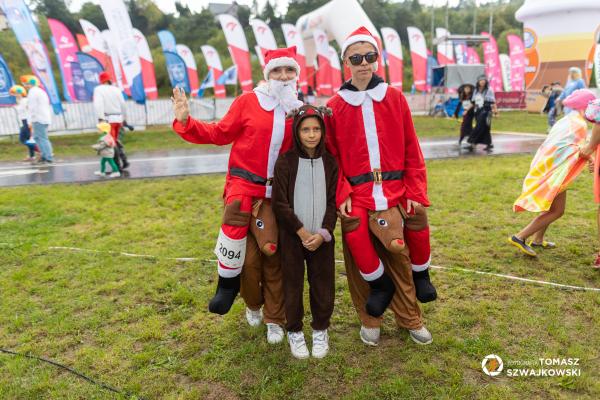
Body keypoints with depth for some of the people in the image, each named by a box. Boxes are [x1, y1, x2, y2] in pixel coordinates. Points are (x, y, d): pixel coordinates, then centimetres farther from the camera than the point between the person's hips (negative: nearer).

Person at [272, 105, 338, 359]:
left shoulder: (330, 162, 3)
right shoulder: (285, 161, -5)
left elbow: (333, 202, 2)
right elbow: (280, 204, -8)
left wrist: (323, 233, -10)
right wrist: (302, 232, -12)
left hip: (322, 237, 2)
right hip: (292, 236, -2)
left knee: (323, 285, 8)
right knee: (293, 284, 9)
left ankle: (320, 330, 30)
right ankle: (294, 331, 29)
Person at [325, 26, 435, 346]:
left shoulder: (394, 98, 6)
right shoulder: (335, 106, 3)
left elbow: (411, 149, 5)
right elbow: (332, 156, 2)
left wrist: (415, 192, -1)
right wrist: (342, 195, -9)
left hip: (394, 193, 1)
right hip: (356, 196, -1)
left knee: (398, 256, 6)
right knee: (359, 259, 2)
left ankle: (410, 319, 30)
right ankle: (369, 320, 26)